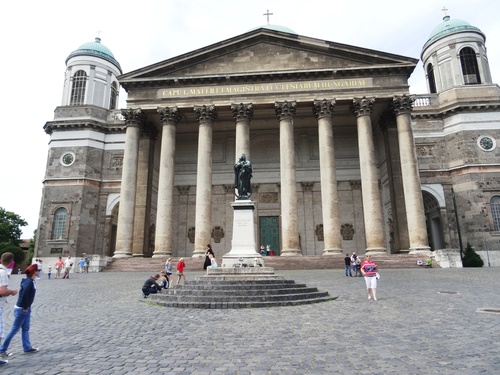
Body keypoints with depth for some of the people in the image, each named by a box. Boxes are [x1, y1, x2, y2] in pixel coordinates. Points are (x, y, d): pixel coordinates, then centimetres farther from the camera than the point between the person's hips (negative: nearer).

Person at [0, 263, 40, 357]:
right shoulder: (29, 282, -23)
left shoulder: (31, 281, 6)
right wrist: (25, 308, -18)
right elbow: (24, 294, -29)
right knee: (14, 330, 2)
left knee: (25, 329, 14)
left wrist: (27, 307, 11)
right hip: (21, 310, -9)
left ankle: (27, 348, 23)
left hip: (26, 309, 9)